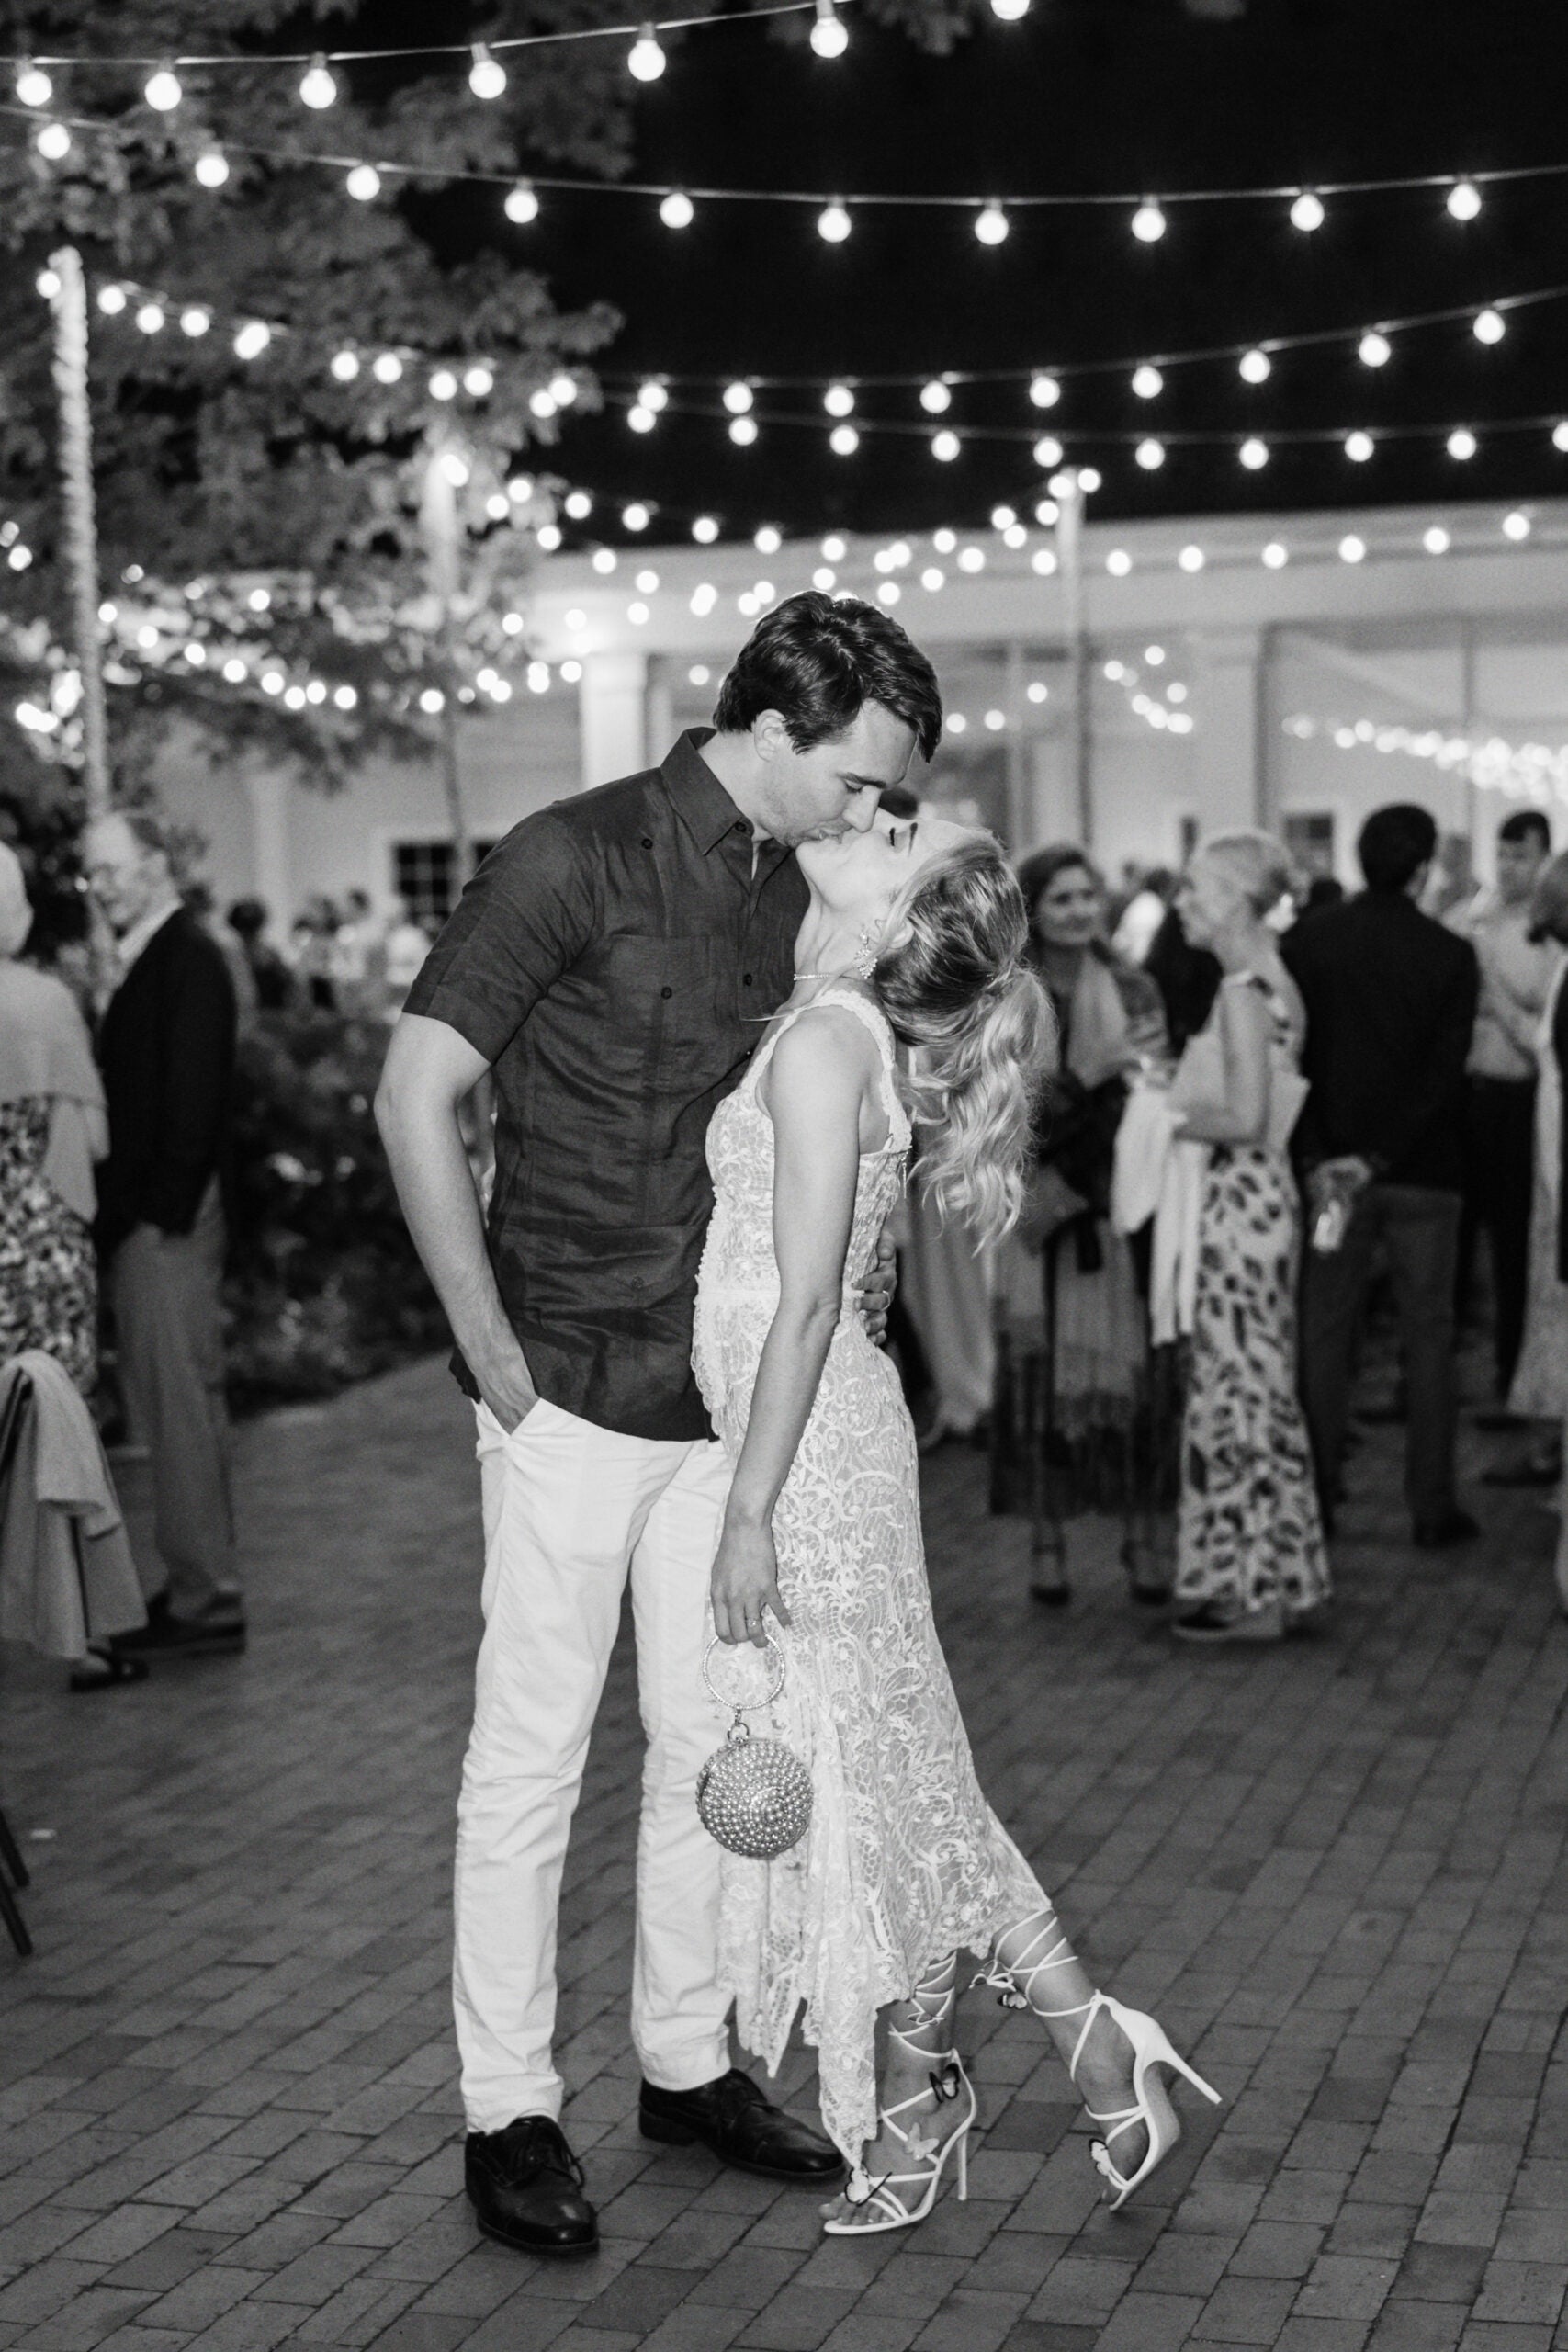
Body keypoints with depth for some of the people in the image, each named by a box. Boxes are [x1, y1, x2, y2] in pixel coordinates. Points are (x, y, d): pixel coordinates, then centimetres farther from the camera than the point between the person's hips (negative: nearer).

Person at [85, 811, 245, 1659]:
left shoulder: (189, 960, -11)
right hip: (140, 1217, 10)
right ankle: (190, 1580, 21)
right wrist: (117, 1211, 11)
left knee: (181, 1401, -6)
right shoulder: (146, 960, 17)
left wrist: (163, 1212, -19)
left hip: (167, 1221, -10)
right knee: (161, 1400, 13)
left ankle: (206, 1602, 0)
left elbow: (194, 1099, -18)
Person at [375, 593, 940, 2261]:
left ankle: (686, 2065, 28)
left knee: (712, 1741, 13)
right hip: (576, 1392, -7)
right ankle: (508, 2113, 14)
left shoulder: (786, 896, 9)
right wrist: (491, 1353, -14)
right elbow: (415, 1095, -14)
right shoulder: (574, 859, -12)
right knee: (531, 1758, 2)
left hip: (725, 1400, 7)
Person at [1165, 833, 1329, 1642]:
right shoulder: (1273, 982, 12)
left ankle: (1251, 1592, 6)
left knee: (1237, 1384, -2)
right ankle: (1274, 1580, 22)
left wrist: (1168, 1115, -10)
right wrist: (1175, 1095, 12)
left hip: (1240, 1202, -10)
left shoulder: (1243, 991, -17)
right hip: (1258, 1193, 10)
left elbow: (1244, 1119, -23)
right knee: (1261, 1385, 14)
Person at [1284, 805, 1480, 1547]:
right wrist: (1381, 1156, -12)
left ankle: (1314, 1496, 12)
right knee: (1427, 1335, 7)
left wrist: (1318, 1160, -9)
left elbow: (1292, 1061, -8)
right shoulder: (1450, 955, -7)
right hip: (1425, 1171, -1)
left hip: (1330, 1161, 1)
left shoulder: (1306, 943, -4)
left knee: (1323, 1333, 9)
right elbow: (1445, 1073, -12)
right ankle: (1431, 1507, 9)